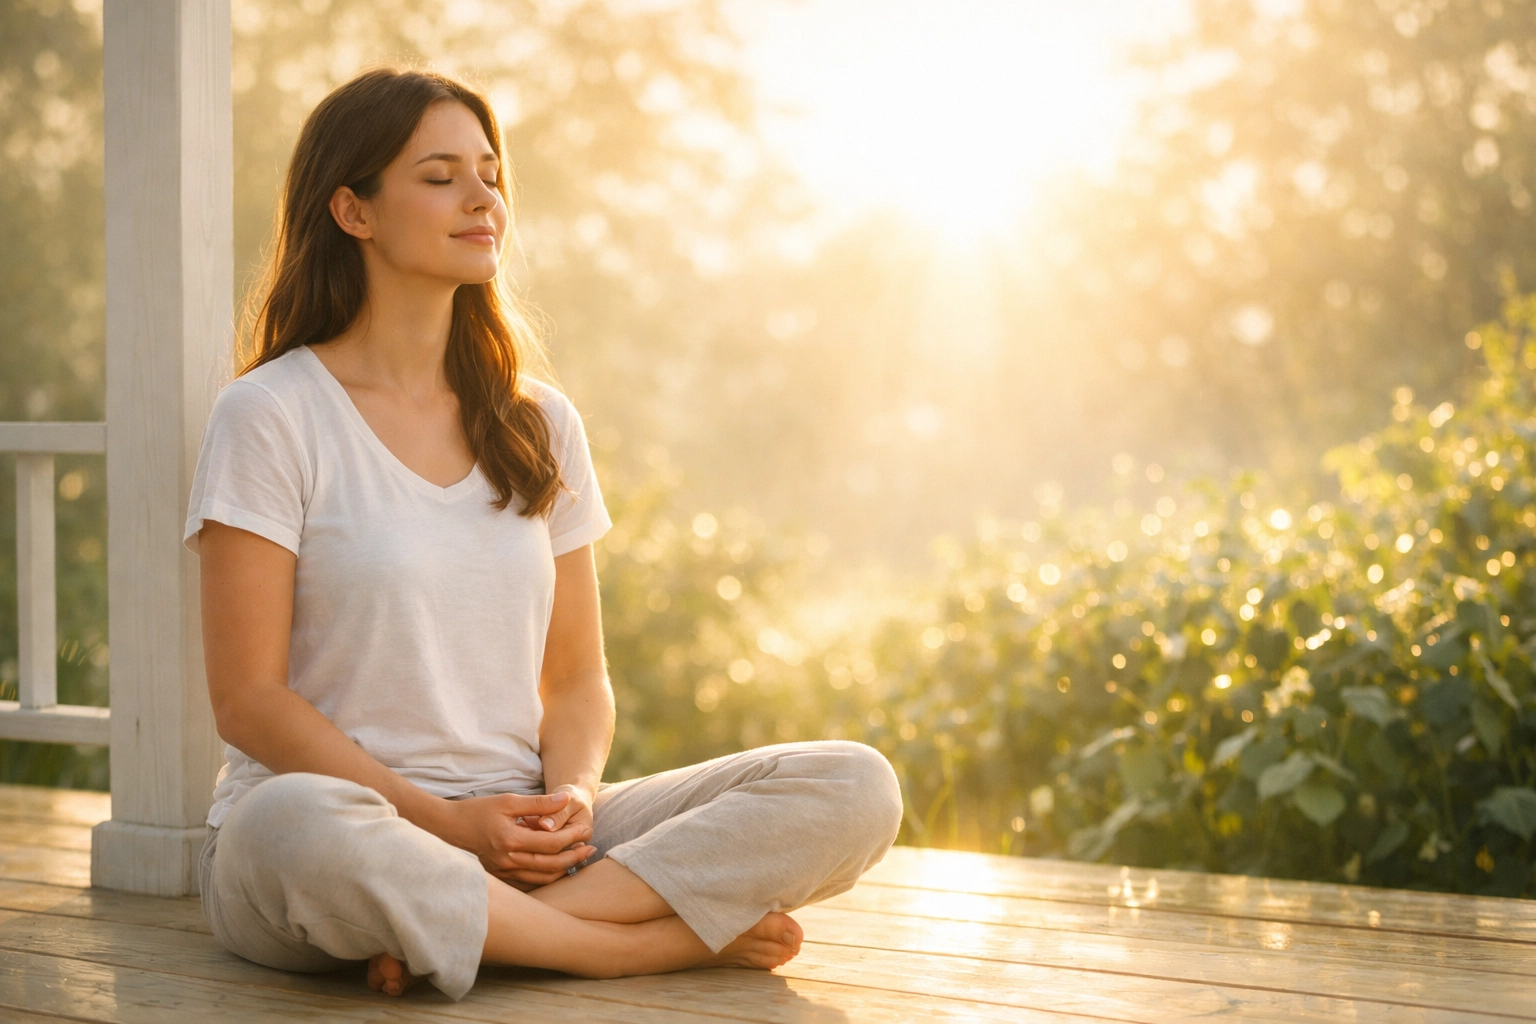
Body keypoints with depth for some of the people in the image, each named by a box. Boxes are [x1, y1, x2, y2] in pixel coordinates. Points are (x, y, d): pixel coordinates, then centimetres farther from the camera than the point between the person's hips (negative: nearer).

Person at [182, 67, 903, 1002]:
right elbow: (249, 700, -7)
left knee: (854, 790, -14)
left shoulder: (540, 424, 14)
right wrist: (448, 822, -16)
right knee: (301, 827, -43)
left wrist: (572, 797, -9)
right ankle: (655, 940, -22)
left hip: (521, 836, 5)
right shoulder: (270, 416, -2)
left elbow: (577, 679, 14)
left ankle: (458, 929, -24)